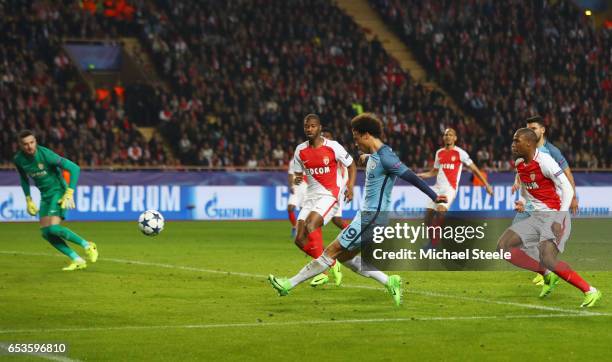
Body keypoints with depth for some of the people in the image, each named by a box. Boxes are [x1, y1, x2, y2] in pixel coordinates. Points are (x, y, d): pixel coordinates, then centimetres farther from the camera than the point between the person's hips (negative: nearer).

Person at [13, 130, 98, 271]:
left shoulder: (46, 155, -24)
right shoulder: (18, 159, -4)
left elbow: (74, 168, -23)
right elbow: (24, 179, 18)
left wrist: (69, 194, -24)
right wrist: (28, 200, 12)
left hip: (58, 192, -7)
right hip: (45, 196, 7)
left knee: (54, 228, -22)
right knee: (45, 233, -2)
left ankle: (87, 246, -4)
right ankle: (77, 260, 7)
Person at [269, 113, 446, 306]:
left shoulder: (385, 157, -18)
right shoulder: (374, 156, 13)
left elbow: (411, 177, -19)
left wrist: (435, 197, -18)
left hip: (371, 217, -10)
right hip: (366, 214, 10)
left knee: (333, 250, -7)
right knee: (345, 256, 12)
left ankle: (290, 284, -4)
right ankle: (389, 281, 12)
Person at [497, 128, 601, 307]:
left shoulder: (544, 161, -16)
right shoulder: (520, 164, 9)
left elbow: (567, 189, -17)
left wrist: (560, 221, -23)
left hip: (555, 214, -9)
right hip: (536, 216, 9)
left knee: (548, 259, -26)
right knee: (504, 245, -2)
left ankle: (590, 291, -14)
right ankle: (548, 276, 7)